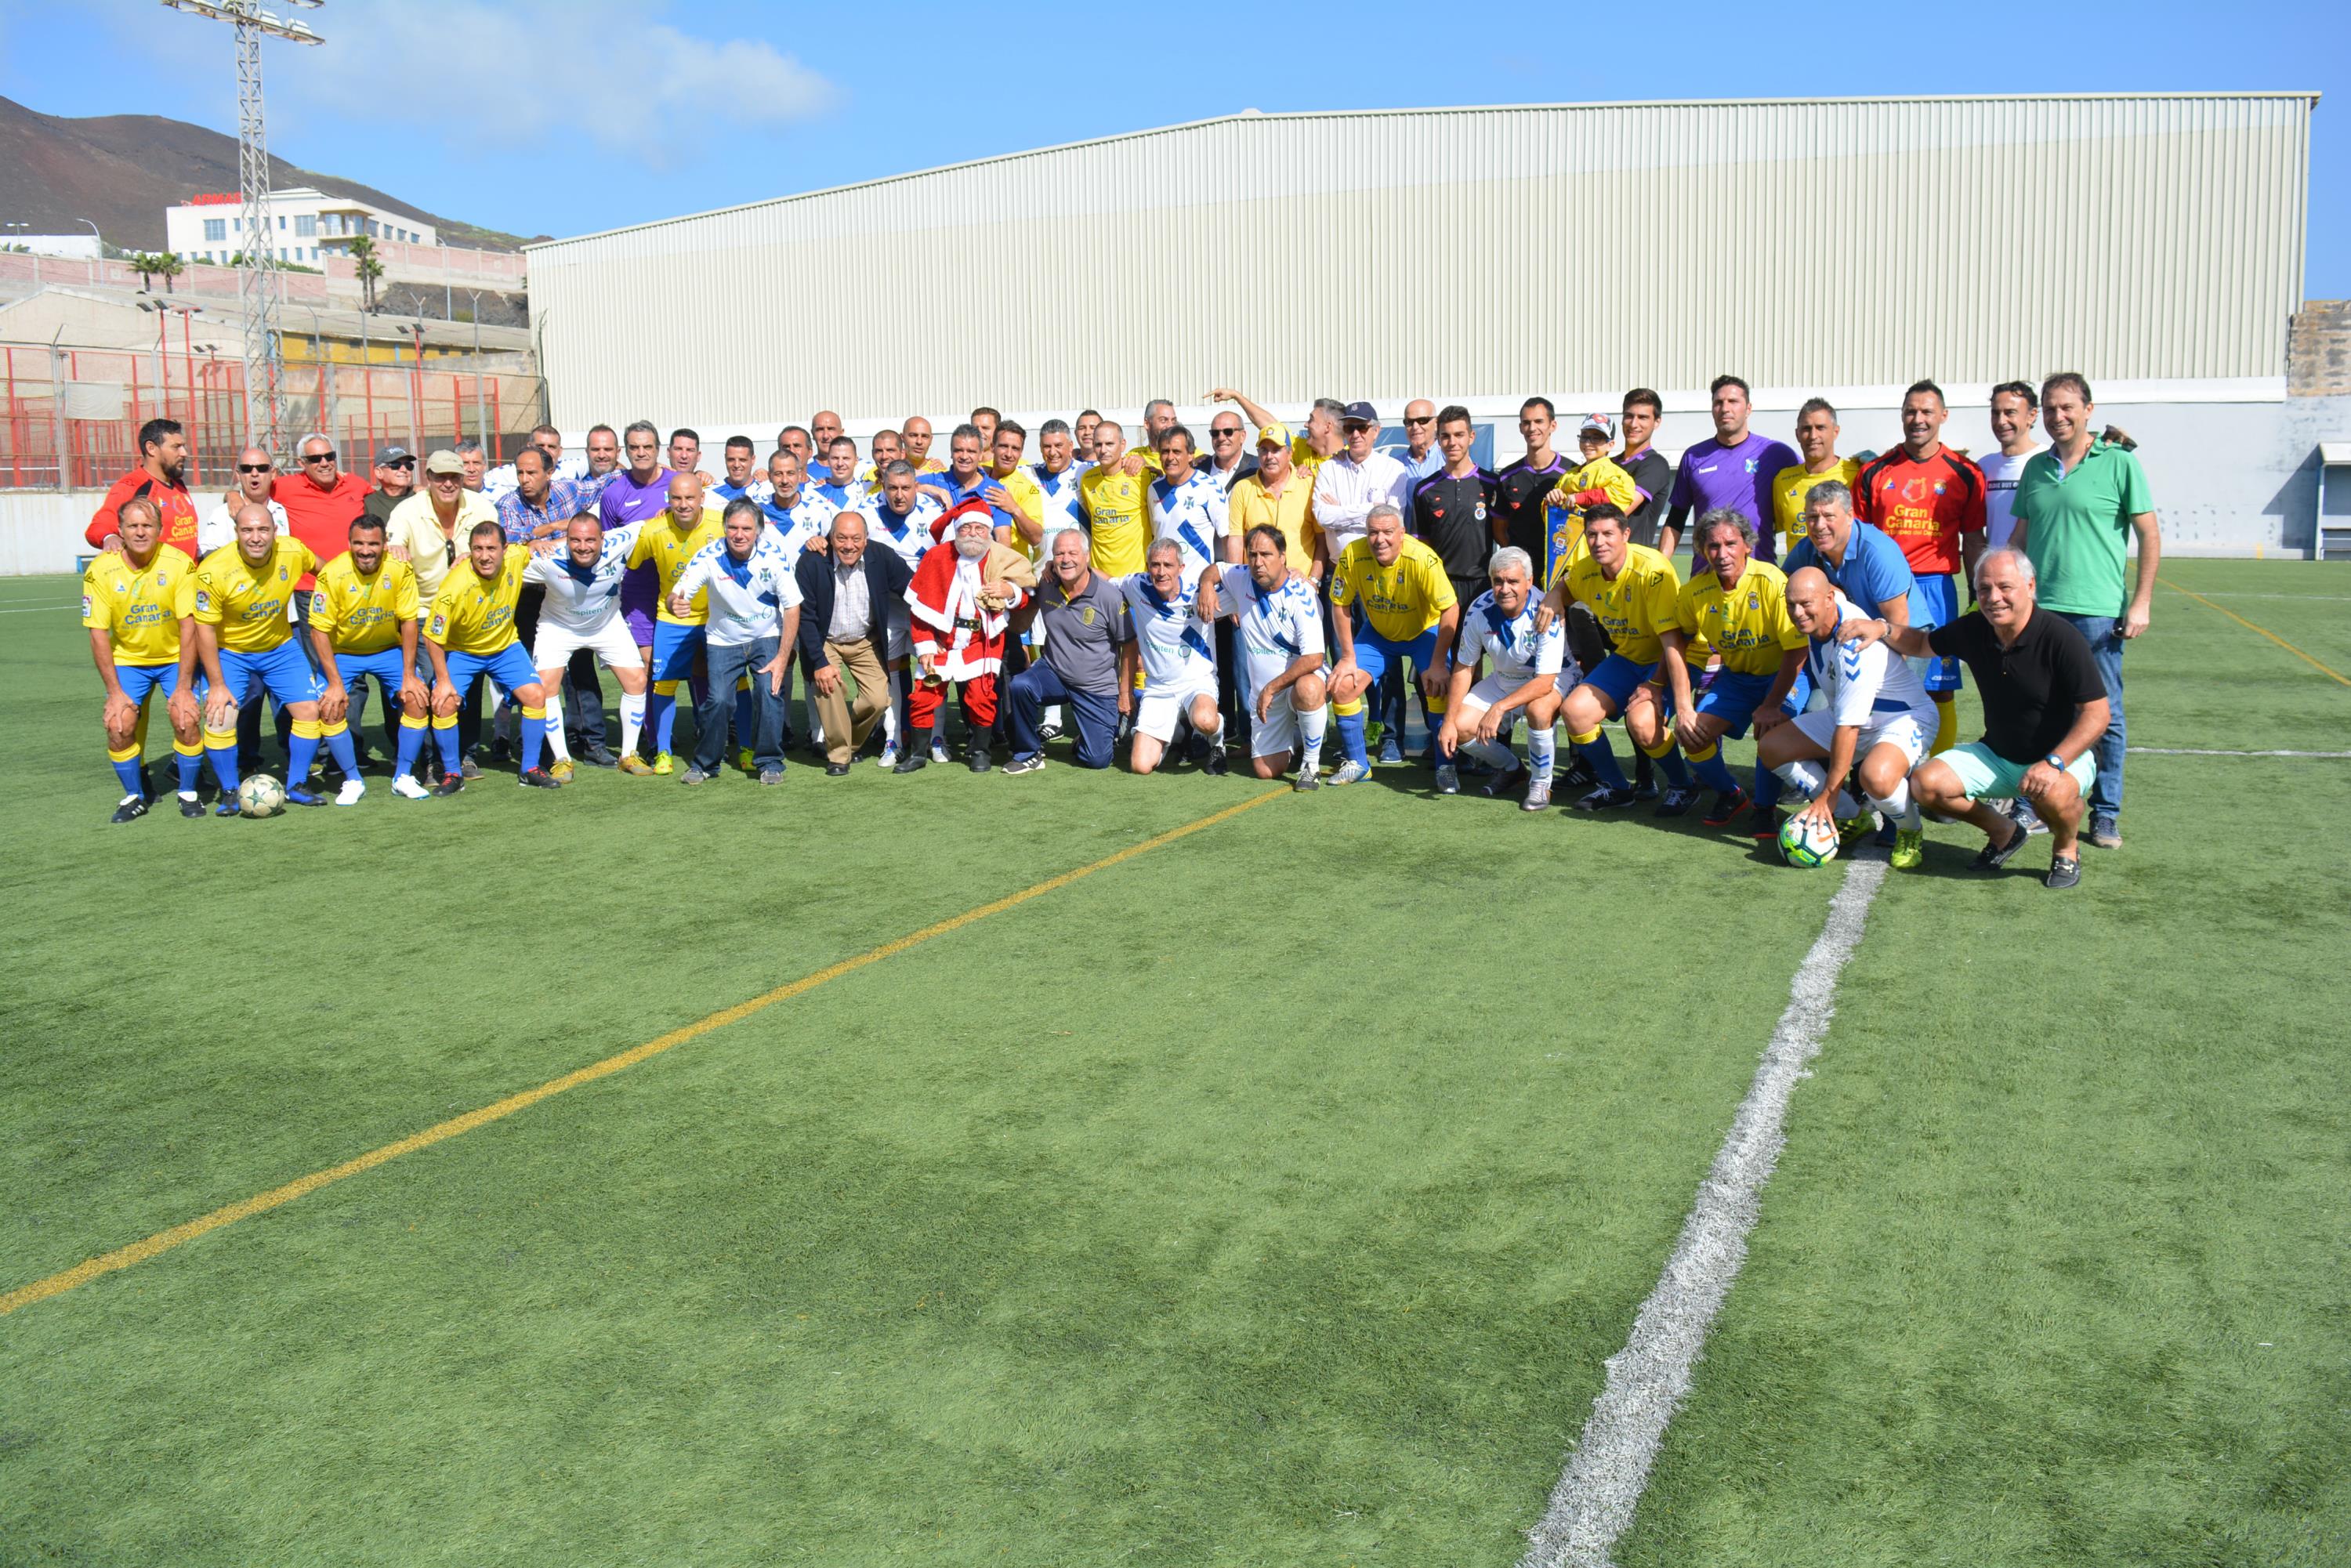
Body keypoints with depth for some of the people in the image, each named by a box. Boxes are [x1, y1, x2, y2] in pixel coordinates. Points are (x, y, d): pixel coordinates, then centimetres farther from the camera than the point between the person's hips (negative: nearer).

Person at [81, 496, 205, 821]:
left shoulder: (179, 563, -18)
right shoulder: (100, 570, -15)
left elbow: (189, 626, -16)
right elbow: (98, 635, -11)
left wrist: (184, 687, -19)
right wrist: (115, 692, -14)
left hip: (175, 657, -1)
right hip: (127, 658, 1)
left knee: (186, 719, -19)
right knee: (118, 724, -15)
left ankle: (189, 793, 4)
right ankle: (134, 796, 8)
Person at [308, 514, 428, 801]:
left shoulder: (400, 569, -18)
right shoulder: (332, 574, -23)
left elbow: (408, 621, -11)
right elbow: (319, 631, -17)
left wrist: (409, 675, -14)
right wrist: (335, 683, -21)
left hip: (389, 649, 1)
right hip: (342, 652, -1)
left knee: (417, 699, -16)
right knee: (331, 707, -20)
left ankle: (403, 777, 0)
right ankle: (353, 781, -1)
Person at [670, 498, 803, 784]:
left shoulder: (775, 555, -21)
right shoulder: (709, 556, -21)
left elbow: (792, 608, -15)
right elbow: (676, 595, -21)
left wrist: (782, 658, -19)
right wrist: (675, 603, -48)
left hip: (767, 636, 0)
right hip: (723, 640, 0)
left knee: (770, 691, -20)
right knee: (718, 699, -15)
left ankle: (770, 762, -1)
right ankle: (705, 763, 9)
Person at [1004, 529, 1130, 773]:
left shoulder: (1110, 597, -18)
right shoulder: (1046, 586, -7)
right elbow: (1028, 611, 19)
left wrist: (1125, 694, -6)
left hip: (1098, 688, -2)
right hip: (1053, 672, 2)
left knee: (1097, 760, -3)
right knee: (1020, 686, -30)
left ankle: (1112, 729, 34)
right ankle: (1028, 755, -8)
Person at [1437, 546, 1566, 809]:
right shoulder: (1479, 610, -16)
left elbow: (1544, 682, -31)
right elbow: (1464, 668, -4)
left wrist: (1499, 708, -41)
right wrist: (1449, 722, -10)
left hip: (1553, 679, -5)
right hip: (1503, 680, 5)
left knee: (1538, 709, -39)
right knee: (1462, 725, -15)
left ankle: (1541, 784, -13)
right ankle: (1512, 770, 16)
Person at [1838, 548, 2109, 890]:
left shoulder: (2061, 638, -22)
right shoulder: (1974, 629, -6)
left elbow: (2096, 714, -21)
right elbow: (1920, 644, 13)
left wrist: (2054, 763, -32)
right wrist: (1883, 629, -9)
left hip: (2064, 756, -5)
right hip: (1996, 755, 5)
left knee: (2053, 794, -39)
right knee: (1927, 782, -16)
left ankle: (2066, 848, 0)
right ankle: (2001, 832, 13)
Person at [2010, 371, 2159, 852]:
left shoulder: (2119, 463, -1)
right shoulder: (2036, 467, 12)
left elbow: (2150, 535, -1)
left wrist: (2141, 602, -6)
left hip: (2097, 611, -4)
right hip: (2038, 609, 4)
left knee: (2104, 716, 2)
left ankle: (2106, 813, 13)